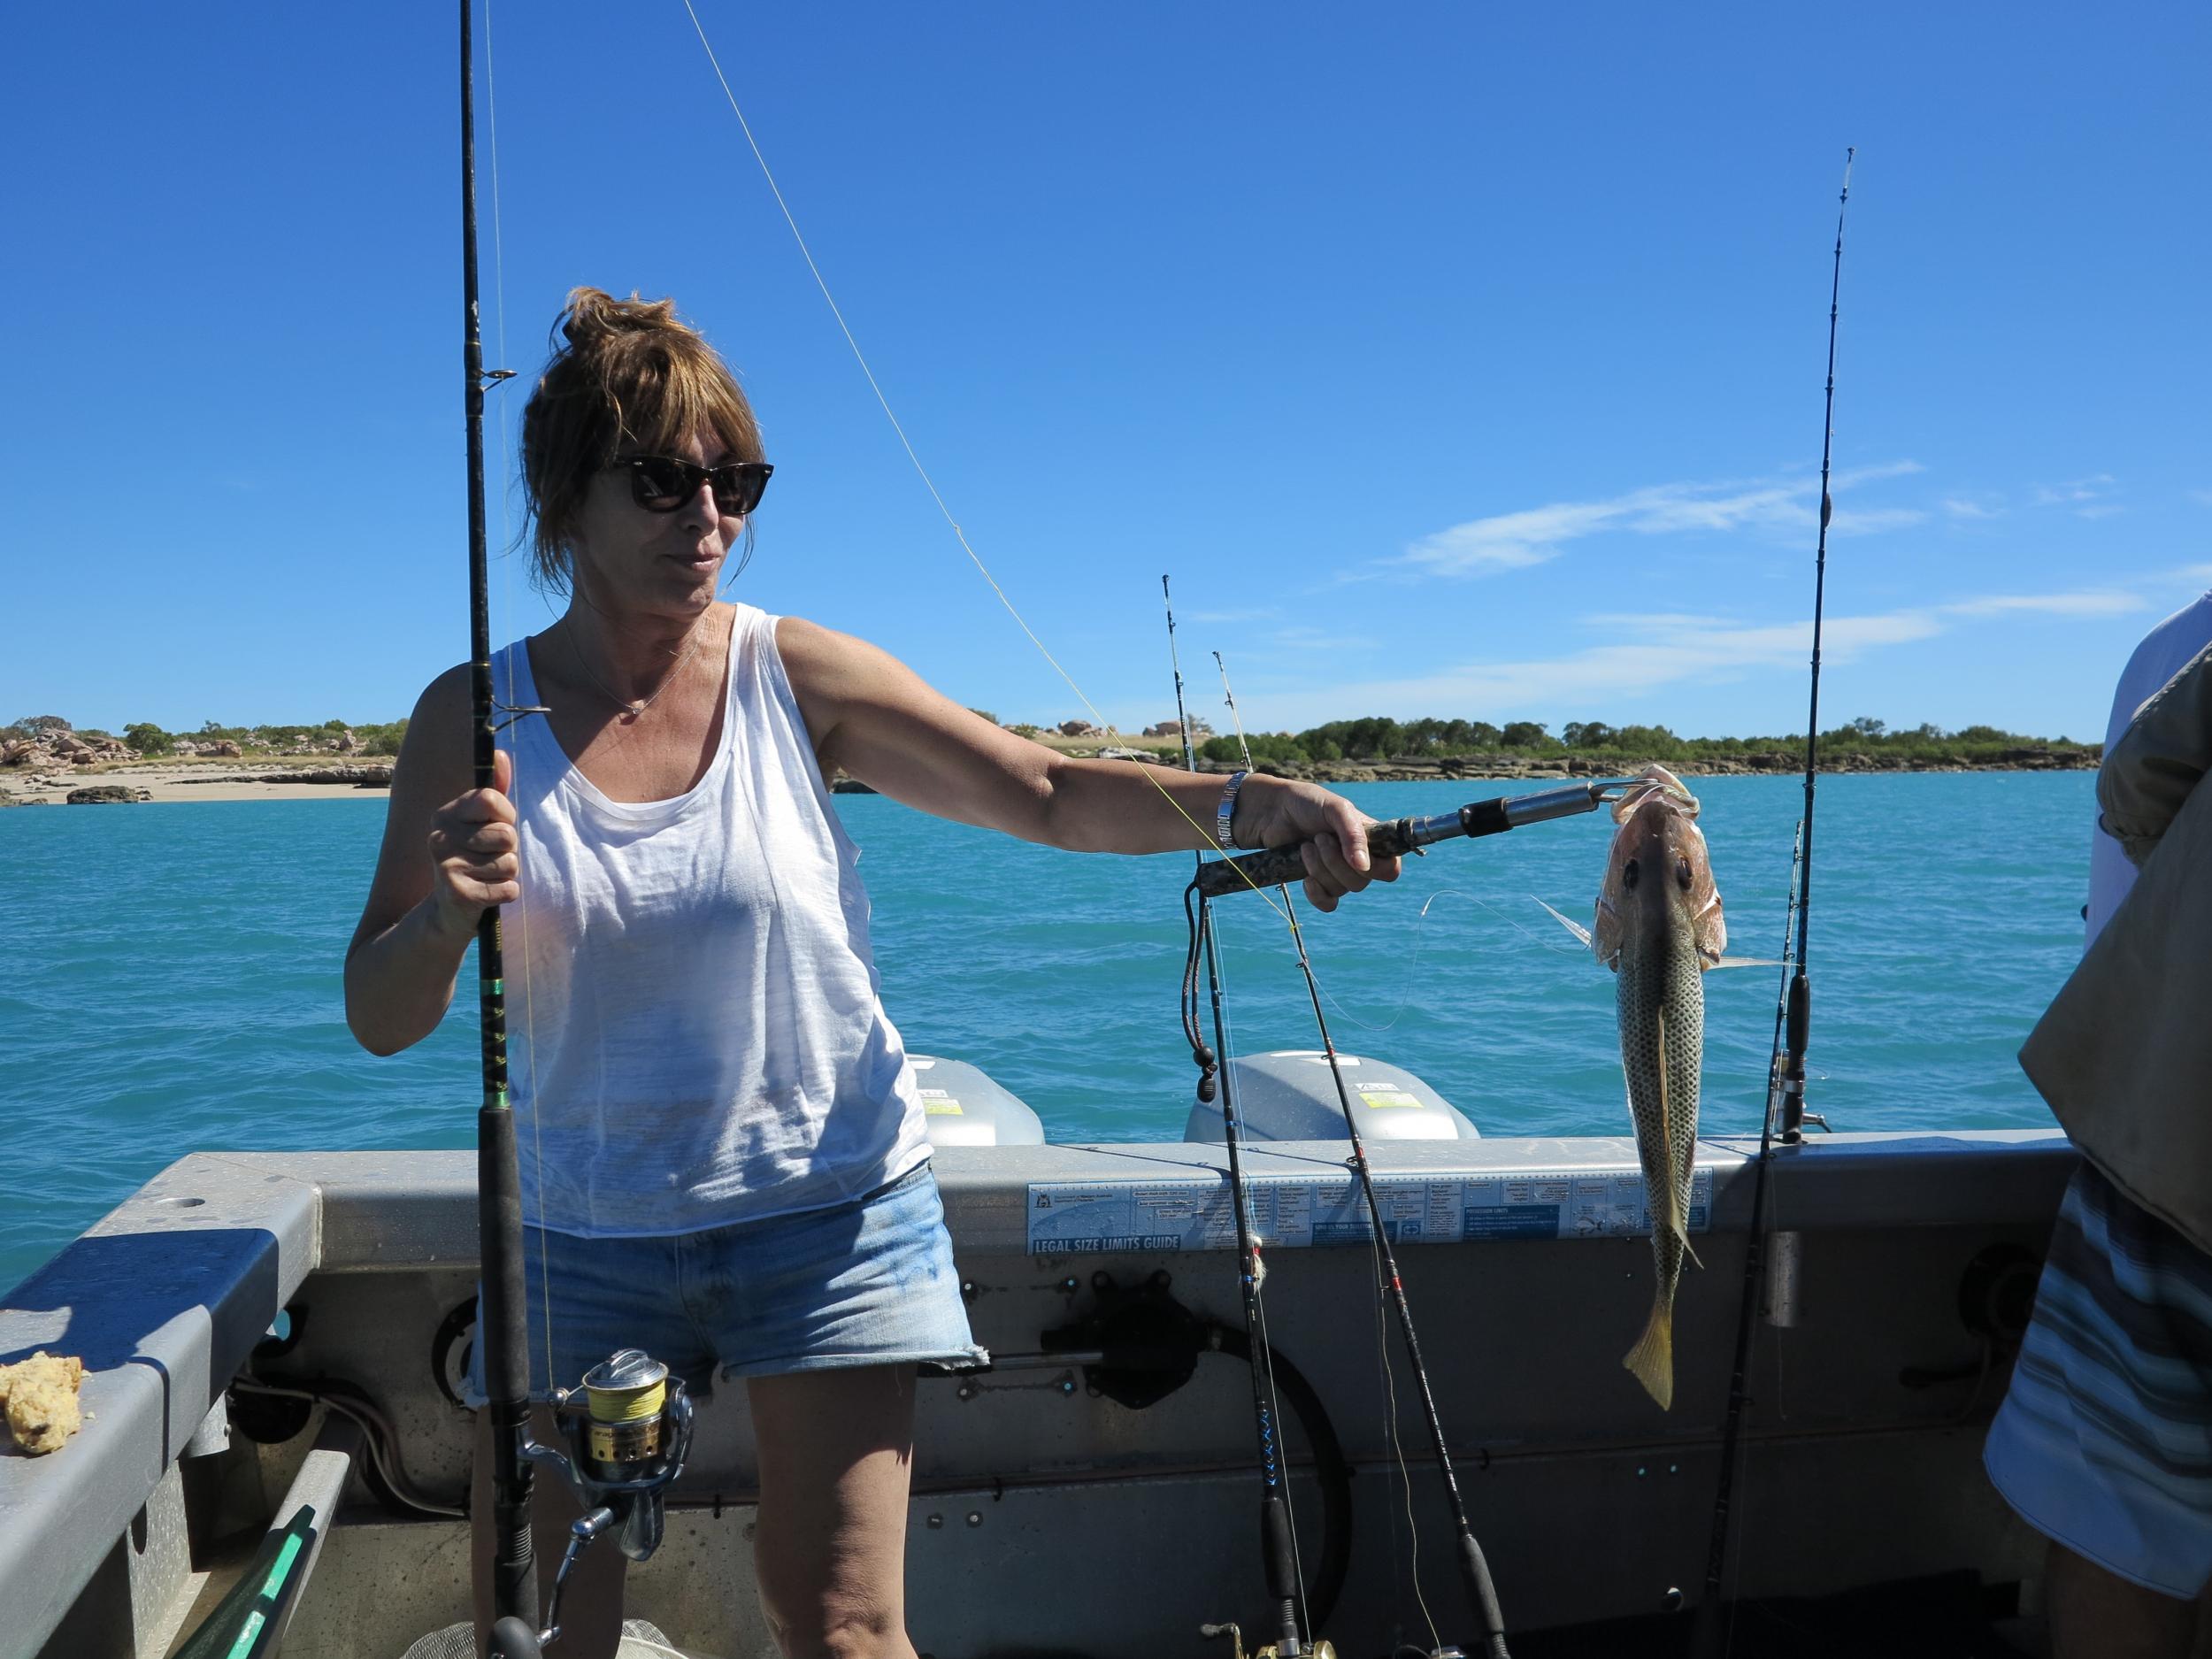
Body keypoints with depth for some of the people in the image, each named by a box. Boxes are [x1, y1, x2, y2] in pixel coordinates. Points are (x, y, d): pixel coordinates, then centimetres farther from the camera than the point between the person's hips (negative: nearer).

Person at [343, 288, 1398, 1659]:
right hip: (583, 1239, 2)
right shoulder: (472, 719, -3)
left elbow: (1051, 794, -8)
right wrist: (448, 916, -23)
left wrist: (1244, 803, -23)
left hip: (827, 1211, -1)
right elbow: (382, 1023, -2)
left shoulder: (798, 678, -5)